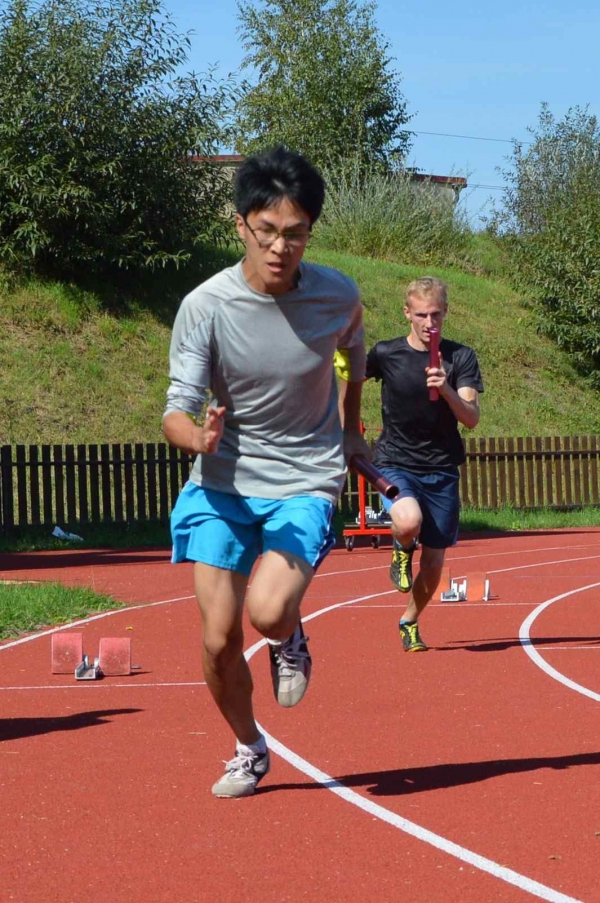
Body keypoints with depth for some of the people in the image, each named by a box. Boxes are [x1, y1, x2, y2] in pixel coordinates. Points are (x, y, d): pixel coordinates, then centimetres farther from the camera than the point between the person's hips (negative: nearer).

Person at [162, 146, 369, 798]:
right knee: (219, 640, -2)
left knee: (268, 614, -25)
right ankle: (249, 751, 26)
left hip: (306, 482, -1)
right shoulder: (204, 306, -15)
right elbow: (177, 409, -17)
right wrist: (198, 435, -40)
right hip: (221, 483, 1)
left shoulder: (338, 296, -9)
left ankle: (291, 639, 13)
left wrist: (351, 429, 27)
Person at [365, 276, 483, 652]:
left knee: (434, 565, 5)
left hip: (442, 470, 2)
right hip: (395, 463, -2)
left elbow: (472, 418, -12)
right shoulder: (386, 354, -3)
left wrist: (447, 390, -30)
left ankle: (410, 622, 35)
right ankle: (402, 550, 4)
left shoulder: (461, 358, -3)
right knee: (409, 522, -34)